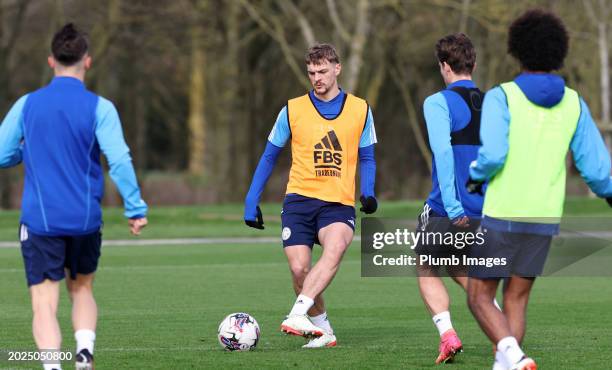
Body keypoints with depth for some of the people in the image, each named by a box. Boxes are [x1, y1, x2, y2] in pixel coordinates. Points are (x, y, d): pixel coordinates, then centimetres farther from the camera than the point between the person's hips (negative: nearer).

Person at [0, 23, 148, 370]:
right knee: (82, 288, 22)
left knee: (45, 302, -1)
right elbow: (119, 159, -13)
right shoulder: (99, 107, -5)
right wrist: (136, 209, -7)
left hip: (40, 221, -1)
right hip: (86, 221, 1)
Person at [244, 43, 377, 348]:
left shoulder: (360, 109, 7)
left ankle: (298, 315, -38)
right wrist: (251, 202, 8)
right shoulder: (293, 110, 6)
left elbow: (366, 158, 16)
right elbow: (269, 156, 13)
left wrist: (368, 193, -3)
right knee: (299, 268, -12)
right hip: (300, 199, 1)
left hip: (339, 203, -1)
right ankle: (322, 331, 7)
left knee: (334, 248, -30)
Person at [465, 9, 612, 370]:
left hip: (501, 215, -4)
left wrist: (476, 177, 0)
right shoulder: (574, 104, 3)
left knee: (480, 298, 5)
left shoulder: (501, 97, -10)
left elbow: (491, 155, -23)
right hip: (545, 219, 4)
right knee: (516, 300, 16)